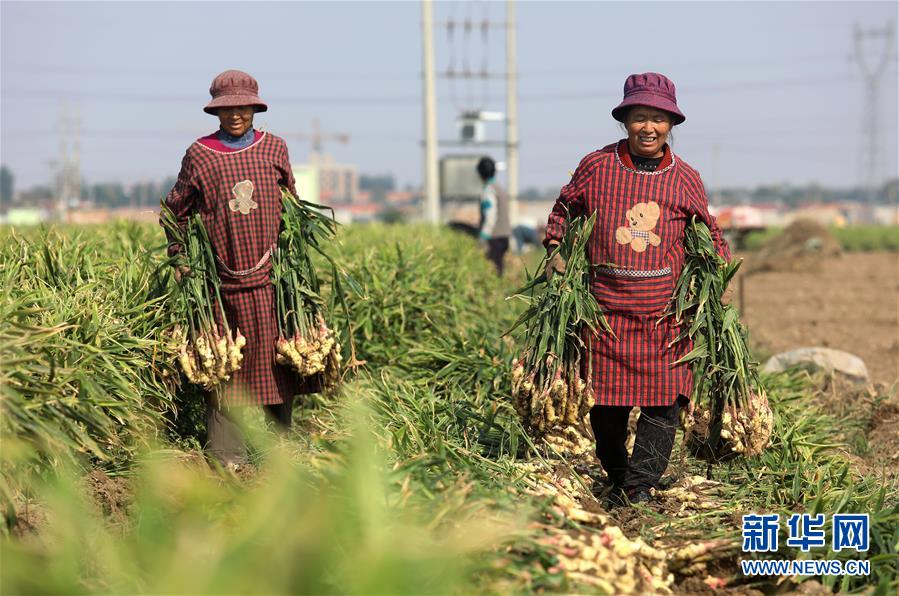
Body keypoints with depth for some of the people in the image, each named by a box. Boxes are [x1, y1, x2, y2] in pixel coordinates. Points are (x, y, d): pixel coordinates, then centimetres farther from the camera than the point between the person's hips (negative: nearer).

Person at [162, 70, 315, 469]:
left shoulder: (274, 149, 9)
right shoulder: (199, 154, 4)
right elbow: (177, 210, 13)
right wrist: (179, 259, 9)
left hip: (271, 277, 1)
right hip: (222, 281, -1)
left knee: (277, 361, 3)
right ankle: (227, 459, 5)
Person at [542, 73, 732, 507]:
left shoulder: (686, 179, 6)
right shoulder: (596, 167, 2)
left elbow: (709, 234, 19)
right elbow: (564, 208, 19)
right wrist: (556, 251, 7)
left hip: (665, 312, 0)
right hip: (607, 306, 0)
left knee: (664, 398, -6)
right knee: (605, 399, 5)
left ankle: (641, 484, 1)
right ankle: (616, 478, 22)